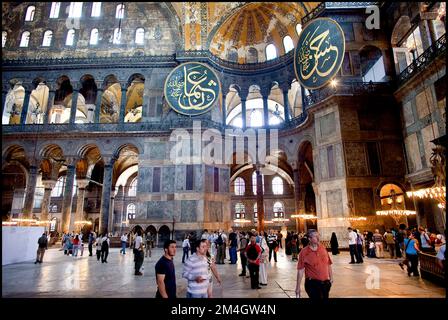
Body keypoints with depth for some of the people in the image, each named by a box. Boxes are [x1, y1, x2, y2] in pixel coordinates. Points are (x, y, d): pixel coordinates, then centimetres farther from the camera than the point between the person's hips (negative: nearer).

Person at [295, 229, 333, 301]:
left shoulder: (323, 247, 1)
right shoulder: (304, 252, -12)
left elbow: (328, 264, 11)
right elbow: (300, 270, -10)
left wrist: (331, 277, 12)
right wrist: (298, 287, -9)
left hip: (326, 282, 5)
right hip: (312, 283, -5)